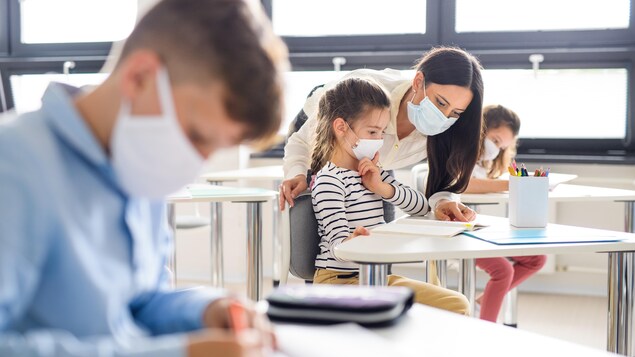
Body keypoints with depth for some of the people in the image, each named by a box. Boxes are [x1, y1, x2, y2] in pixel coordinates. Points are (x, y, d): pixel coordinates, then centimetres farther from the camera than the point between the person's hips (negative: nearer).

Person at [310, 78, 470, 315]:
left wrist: (382, 188, -6)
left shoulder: (370, 173, 14)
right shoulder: (329, 180, -12)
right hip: (340, 280, -8)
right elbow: (337, 242, -23)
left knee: (457, 305, -2)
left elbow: (421, 206, 11)